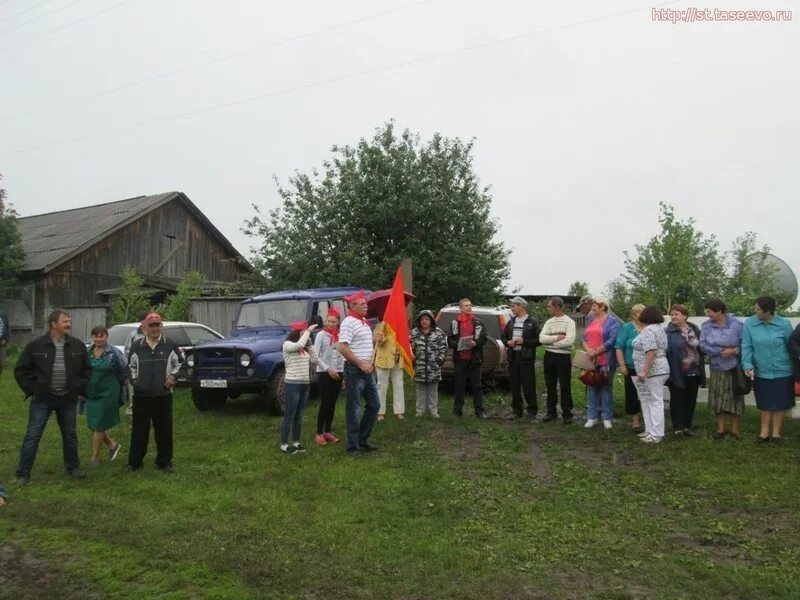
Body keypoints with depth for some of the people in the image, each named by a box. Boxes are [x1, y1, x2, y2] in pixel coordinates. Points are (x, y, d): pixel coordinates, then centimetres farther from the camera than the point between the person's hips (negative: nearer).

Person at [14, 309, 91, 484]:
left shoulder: (78, 345, -1)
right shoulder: (35, 345, -8)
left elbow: (87, 370, 10)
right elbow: (21, 370, -1)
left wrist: (80, 389, 2)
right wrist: (32, 389, -5)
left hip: (68, 399, 3)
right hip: (42, 399, -2)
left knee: (70, 435, 13)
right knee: (32, 436, 0)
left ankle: (73, 467, 29)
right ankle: (23, 474, 10)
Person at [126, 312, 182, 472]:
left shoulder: (170, 346, 0)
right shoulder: (136, 346, 3)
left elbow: (179, 363, 10)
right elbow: (131, 366, 16)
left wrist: (173, 376, -5)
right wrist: (134, 380, 3)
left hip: (163, 395, 0)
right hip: (141, 396, 1)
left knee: (164, 430, 4)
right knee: (139, 430, 6)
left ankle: (164, 462, 17)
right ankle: (134, 462, 20)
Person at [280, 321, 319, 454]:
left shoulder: (305, 348, 14)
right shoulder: (287, 345, -8)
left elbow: (315, 360, 5)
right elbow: (299, 344, -29)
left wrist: (310, 344, 2)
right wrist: (308, 331, -17)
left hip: (305, 384, 7)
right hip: (292, 384, -7)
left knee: (299, 416, 13)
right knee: (289, 416, -2)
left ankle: (296, 443, 22)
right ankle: (284, 445, 5)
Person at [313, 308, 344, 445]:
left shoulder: (341, 335, 6)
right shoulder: (321, 335, -6)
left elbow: (344, 354, 11)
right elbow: (315, 356, -10)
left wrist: (345, 370, 0)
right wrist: (328, 369, -16)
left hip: (338, 373, 5)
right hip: (324, 373, -4)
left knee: (332, 403, 10)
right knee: (324, 403, -4)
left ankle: (328, 431, 20)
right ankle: (319, 433, 5)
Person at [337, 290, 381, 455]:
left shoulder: (365, 321, 13)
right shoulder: (349, 322, -14)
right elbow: (342, 349, -23)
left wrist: (370, 363, 10)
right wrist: (361, 364, -19)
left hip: (367, 370, 9)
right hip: (355, 370, -9)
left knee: (374, 405, 14)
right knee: (353, 409, -1)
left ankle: (363, 440, 25)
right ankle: (353, 446, 8)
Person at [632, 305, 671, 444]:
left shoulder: (648, 330, -15)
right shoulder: (659, 328, 16)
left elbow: (651, 353, -24)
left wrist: (644, 372, -24)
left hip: (652, 372, -10)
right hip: (659, 370, 10)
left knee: (655, 401, -6)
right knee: (648, 400, 14)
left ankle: (656, 435, -2)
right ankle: (651, 430, 18)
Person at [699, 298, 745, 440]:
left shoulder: (736, 324, -8)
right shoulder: (706, 325, -2)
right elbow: (703, 346, -9)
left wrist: (734, 351, -22)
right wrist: (721, 351, -17)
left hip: (734, 368, -2)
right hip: (716, 368, 2)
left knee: (735, 398, 5)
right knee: (717, 399, 7)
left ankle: (735, 429, 18)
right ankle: (720, 429, 19)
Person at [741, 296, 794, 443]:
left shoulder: (784, 324, -11)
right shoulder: (750, 324, -10)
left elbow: (791, 347, -1)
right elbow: (746, 346, -9)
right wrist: (747, 365, -20)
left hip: (782, 371, -1)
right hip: (761, 372, 1)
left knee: (780, 403, 12)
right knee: (765, 403, 15)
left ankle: (776, 431, 28)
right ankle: (765, 430, 29)